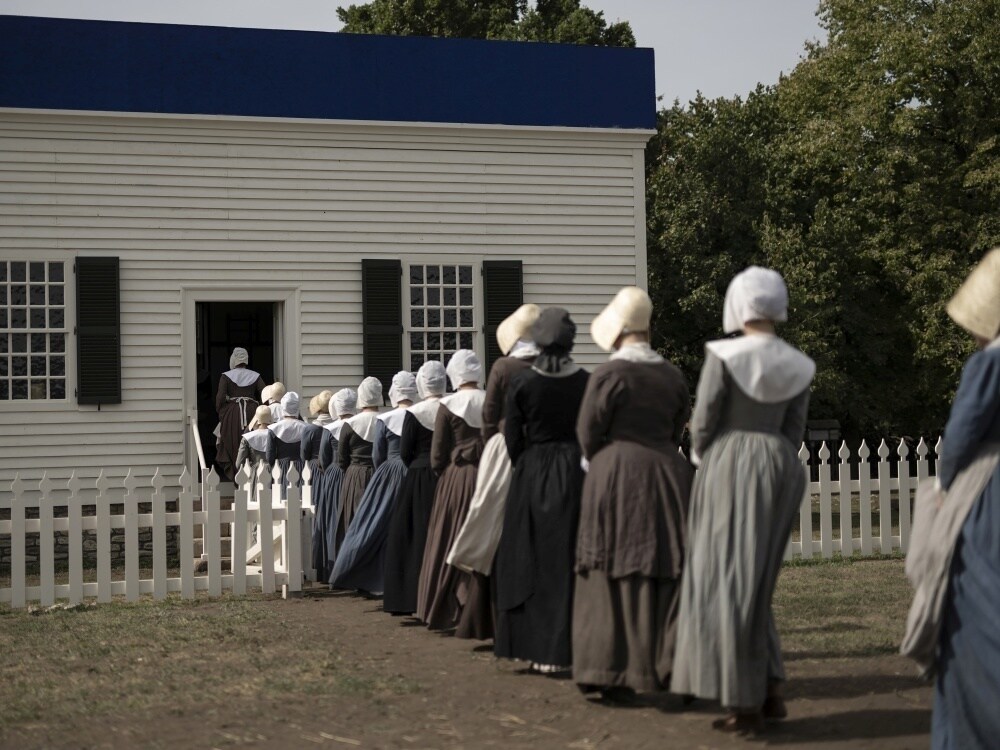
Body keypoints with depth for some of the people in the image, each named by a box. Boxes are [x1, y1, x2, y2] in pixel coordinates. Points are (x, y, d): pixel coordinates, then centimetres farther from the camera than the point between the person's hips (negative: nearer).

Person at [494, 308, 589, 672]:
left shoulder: (521, 383, -6)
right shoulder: (587, 382, -5)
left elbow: (512, 440, -2)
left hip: (531, 476, 0)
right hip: (575, 473, 0)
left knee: (530, 561, 10)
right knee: (567, 561, 5)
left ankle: (531, 645, 12)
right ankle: (562, 648, 4)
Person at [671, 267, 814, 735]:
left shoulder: (724, 356, -11)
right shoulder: (798, 367, 4)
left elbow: (703, 422, -7)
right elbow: (794, 430, 8)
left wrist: (702, 460, 12)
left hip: (730, 464, -5)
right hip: (779, 467, 5)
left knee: (727, 580, 1)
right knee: (757, 582, 17)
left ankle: (745, 702, 1)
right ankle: (769, 691, 16)